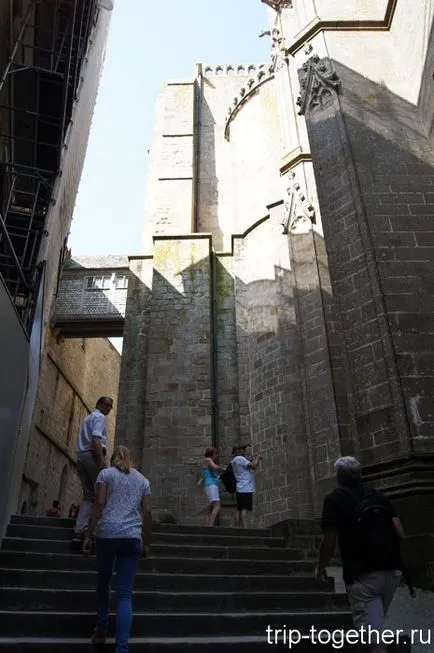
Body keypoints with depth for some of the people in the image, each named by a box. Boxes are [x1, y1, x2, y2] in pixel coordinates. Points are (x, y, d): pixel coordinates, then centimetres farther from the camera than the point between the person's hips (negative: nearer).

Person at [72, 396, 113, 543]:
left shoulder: (86, 418, 29)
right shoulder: (99, 417, 0)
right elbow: (96, 439, -15)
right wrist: (101, 461, -23)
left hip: (81, 456, 9)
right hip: (93, 454, -9)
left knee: (88, 495, 5)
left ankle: (79, 530, -5)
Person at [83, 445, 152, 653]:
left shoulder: (106, 474, 8)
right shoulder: (143, 480, 16)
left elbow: (99, 504, -3)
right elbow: (147, 513, 10)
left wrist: (88, 536, -1)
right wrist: (146, 543, 15)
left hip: (107, 534, -1)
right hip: (132, 537, 1)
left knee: (103, 582, 22)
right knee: (125, 593, 1)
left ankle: (101, 631, 29)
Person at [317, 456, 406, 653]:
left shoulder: (335, 498, -3)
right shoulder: (378, 496, 11)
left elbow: (329, 541, -7)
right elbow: (400, 533, 6)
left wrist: (321, 567, 9)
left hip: (363, 574, -6)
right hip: (393, 570, 6)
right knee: (375, 625, 26)